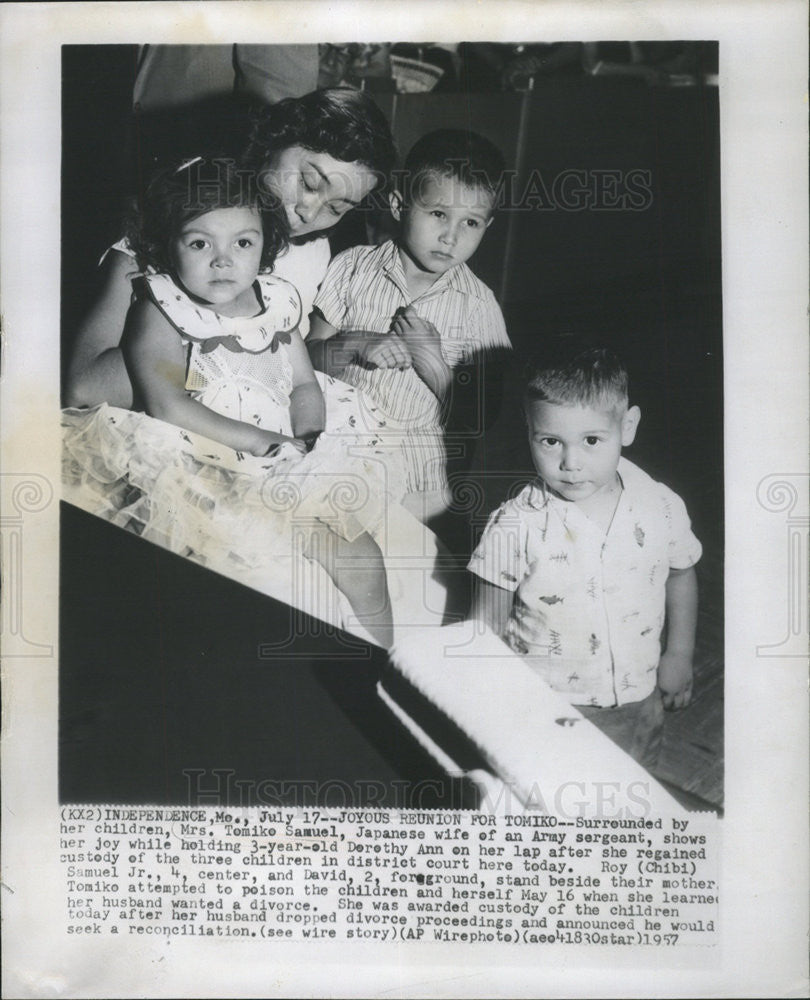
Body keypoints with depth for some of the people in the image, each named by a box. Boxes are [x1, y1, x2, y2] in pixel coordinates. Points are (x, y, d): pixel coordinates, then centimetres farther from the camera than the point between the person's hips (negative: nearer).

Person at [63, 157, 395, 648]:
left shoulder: (277, 302, 11)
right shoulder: (161, 311, -4)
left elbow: (305, 385, 16)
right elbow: (166, 405, -16)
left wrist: (306, 437, -7)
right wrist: (259, 439, -19)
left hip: (283, 471, 5)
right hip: (197, 473, -4)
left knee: (360, 551, -4)